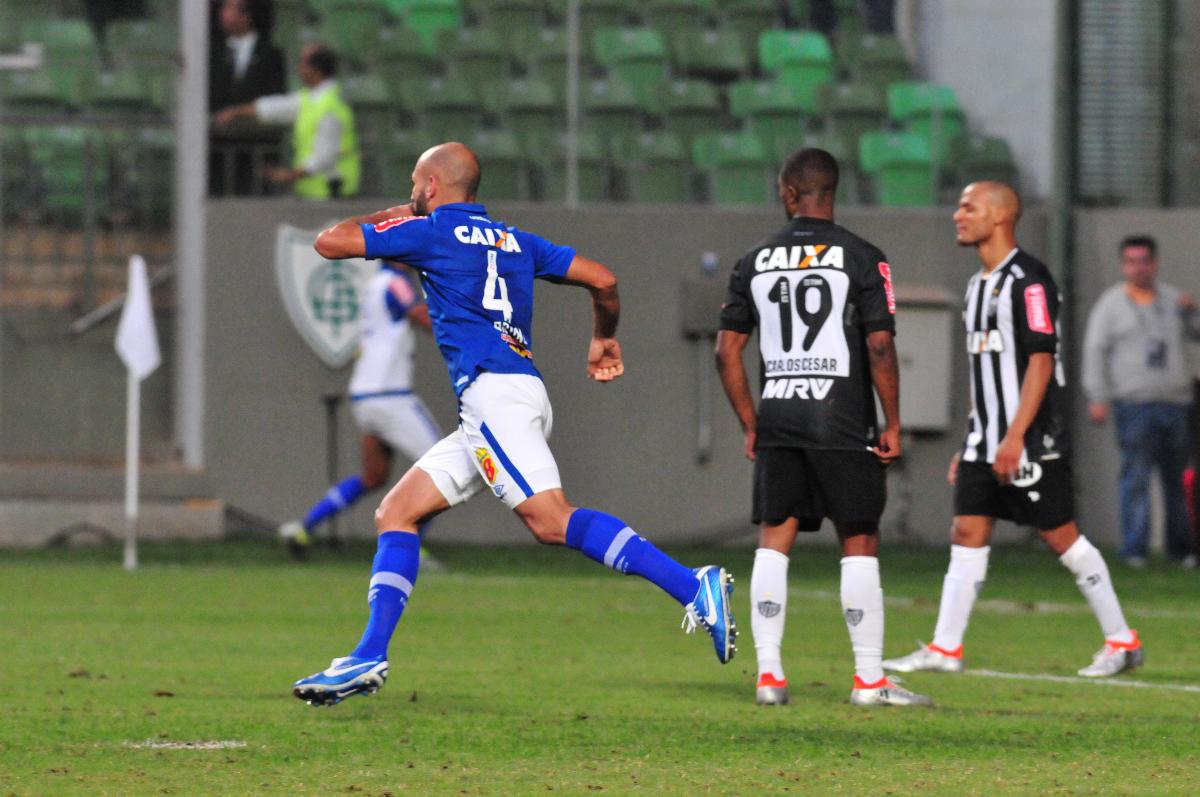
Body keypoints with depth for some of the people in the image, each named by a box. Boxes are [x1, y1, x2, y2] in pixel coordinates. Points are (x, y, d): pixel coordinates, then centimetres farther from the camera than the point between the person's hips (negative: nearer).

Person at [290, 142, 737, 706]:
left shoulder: (429, 231, 4)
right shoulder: (513, 240, 23)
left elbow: (329, 242, 9)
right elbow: (602, 279, 20)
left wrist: (384, 217, 28)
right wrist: (605, 339, 37)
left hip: (494, 391, -9)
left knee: (552, 521, -22)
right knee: (396, 514, 11)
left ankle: (692, 587, -33)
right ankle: (369, 659, 4)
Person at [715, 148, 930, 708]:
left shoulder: (756, 261, 7)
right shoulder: (861, 258, -4)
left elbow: (727, 350, 8)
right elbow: (879, 346, -9)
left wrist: (750, 425, 16)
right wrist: (892, 424, -1)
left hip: (776, 416, 3)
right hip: (842, 421, -3)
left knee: (773, 541, 8)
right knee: (859, 543, 2)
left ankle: (768, 673, 2)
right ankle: (869, 679, 1)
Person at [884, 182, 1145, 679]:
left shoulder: (1028, 280, -12)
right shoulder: (979, 285, 16)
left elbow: (1040, 362, -18)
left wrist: (1015, 437, -23)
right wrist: (970, 446, 20)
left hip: (1030, 441, -9)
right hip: (986, 441, 9)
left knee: (1062, 537, -4)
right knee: (967, 534, 2)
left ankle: (1122, 642, 6)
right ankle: (945, 649, 1)